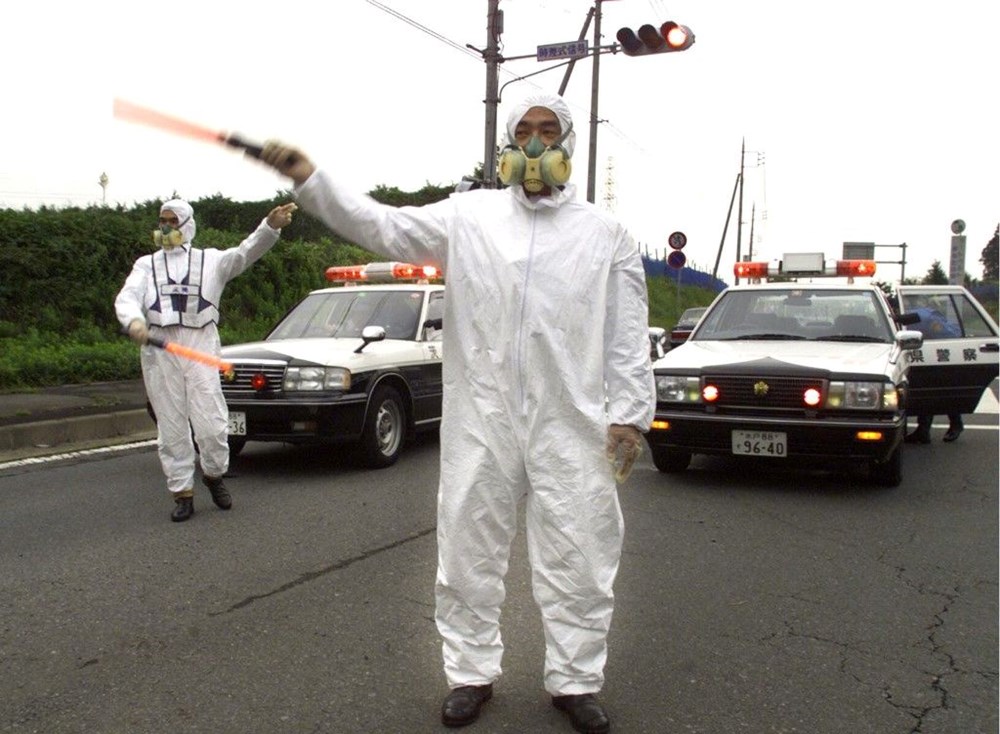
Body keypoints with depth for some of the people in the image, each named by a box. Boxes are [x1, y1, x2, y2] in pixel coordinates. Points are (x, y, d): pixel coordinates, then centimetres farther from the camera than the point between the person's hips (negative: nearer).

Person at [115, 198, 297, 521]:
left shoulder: (210, 260, 12)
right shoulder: (146, 264, 18)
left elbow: (245, 253, -5)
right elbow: (126, 298, 2)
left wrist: (271, 226, -24)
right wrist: (134, 321, -23)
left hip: (201, 346, -2)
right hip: (158, 350, 2)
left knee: (211, 422, -7)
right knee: (171, 427, 4)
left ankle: (214, 475, 19)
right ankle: (182, 493, 13)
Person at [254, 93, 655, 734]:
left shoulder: (606, 234, 7)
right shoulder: (468, 216, 7)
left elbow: (629, 334, 5)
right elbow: (382, 226, 0)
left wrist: (630, 412, -1)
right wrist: (311, 180, -12)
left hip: (571, 424, 0)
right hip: (480, 421, 1)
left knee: (578, 558, 6)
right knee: (469, 551, 10)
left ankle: (576, 681, 24)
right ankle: (472, 673, 28)